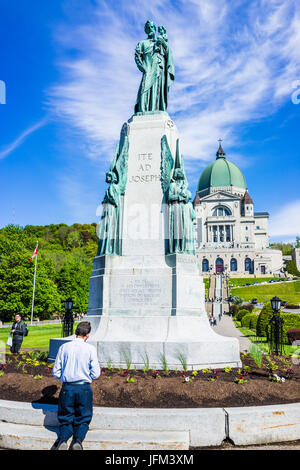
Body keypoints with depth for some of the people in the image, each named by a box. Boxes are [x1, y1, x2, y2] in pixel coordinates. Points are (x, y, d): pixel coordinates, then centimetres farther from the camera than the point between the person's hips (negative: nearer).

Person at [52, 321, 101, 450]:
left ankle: (63, 439, -12)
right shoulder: (90, 349, -6)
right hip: (84, 388, -1)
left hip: (67, 388, 1)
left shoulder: (64, 347, -1)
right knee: (83, 420, 16)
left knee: (65, 420, 17)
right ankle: (78, 440, -13)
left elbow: (56, 372, 3)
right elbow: (95, 374, -6)